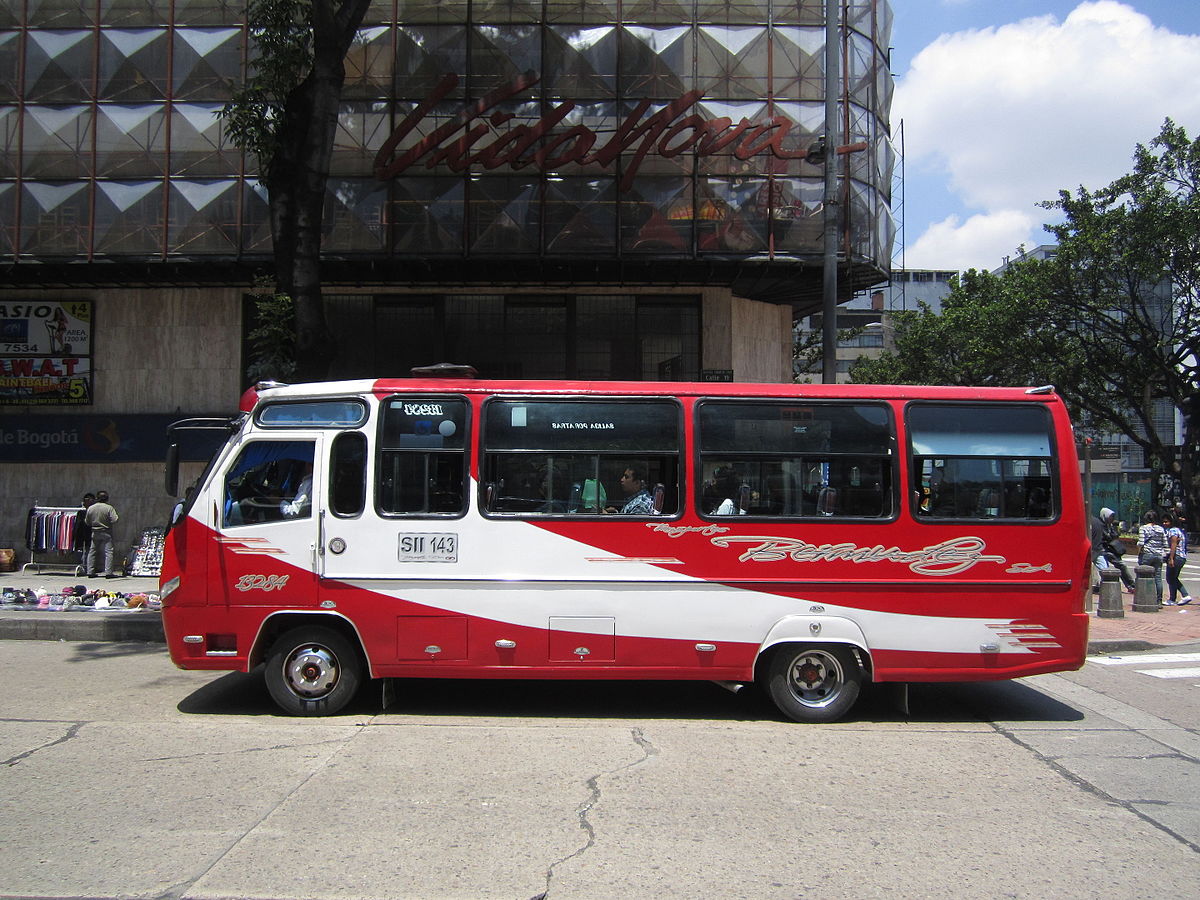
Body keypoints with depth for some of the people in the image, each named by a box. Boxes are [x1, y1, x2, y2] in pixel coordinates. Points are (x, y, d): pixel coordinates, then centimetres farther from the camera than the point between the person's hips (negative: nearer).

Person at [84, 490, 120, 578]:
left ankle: (91, 572, 14)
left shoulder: (90, 508, 1)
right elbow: (114, 520, -17)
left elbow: (87, 522, 8)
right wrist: (117, 517, 3)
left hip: (95, 533, 4)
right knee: (108, 552, -3)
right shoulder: (109, 508, -12)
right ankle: (108, 572, -8)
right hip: (106, 533, -4)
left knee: (92, 552, 13)